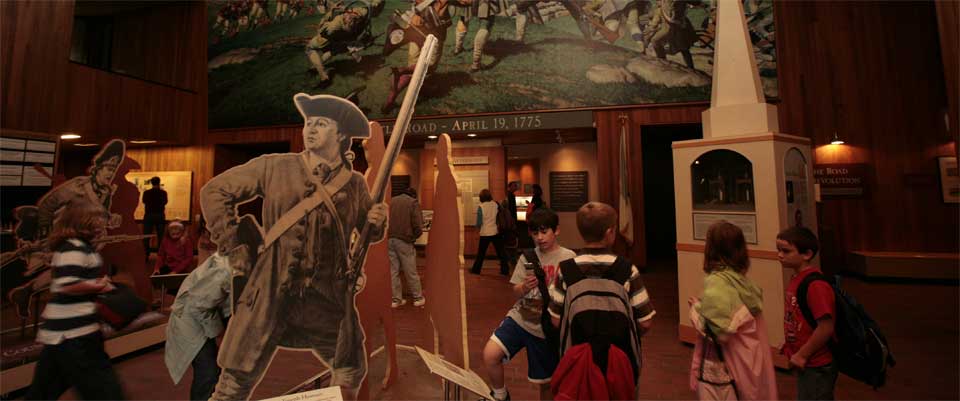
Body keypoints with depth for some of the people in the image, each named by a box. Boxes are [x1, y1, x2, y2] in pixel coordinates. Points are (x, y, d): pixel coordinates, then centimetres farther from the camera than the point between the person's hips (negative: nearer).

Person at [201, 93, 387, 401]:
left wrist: (377, 222, -7)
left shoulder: (354, 183, 5)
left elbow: (369, 233, 17)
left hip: (329, 297, 2)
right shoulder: (274, 167, 0)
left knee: (351, 371, 14)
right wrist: (235, 248, 2)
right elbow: (214, 192, 7)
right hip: (272, 291, -2)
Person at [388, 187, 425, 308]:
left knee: (393, 271, 10)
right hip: (404, 240, -4)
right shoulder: (413, 203, -1)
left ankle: (396, 299, 17)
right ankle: (418, 298, 19)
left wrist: (389, 234, 14)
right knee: (411, 272, 7)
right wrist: (413, 237, 7)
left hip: (389, 240, 4)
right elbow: (418, 225, -10)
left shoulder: (391, 201, 13)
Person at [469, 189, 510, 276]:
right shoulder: (496, 204, -2)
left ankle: (476, 269, 21)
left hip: (485, 233, -2)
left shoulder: (481, 207, -10)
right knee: (501, 251, 8)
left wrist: (478, 228, 9)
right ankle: (505, 270, 9)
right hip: (496, 232, 2)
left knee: (481, 252, 11)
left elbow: (479, 221, -8)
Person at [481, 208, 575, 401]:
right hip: (520, 318, 2)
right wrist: (524, 287, -19)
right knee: (489, 355, -18)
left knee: (546, 383, 11)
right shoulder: (527, 257, 3)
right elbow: (515, 292, 3)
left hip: (546, 328, -2)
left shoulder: (569, 258, -7)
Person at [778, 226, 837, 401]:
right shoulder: (796, 279, 2)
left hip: (816, 365, -8)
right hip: (806, 363, 8)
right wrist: (790, 346, 7)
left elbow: (826, 328, -26)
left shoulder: (815, 284, -24)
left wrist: (802, 355, -18)